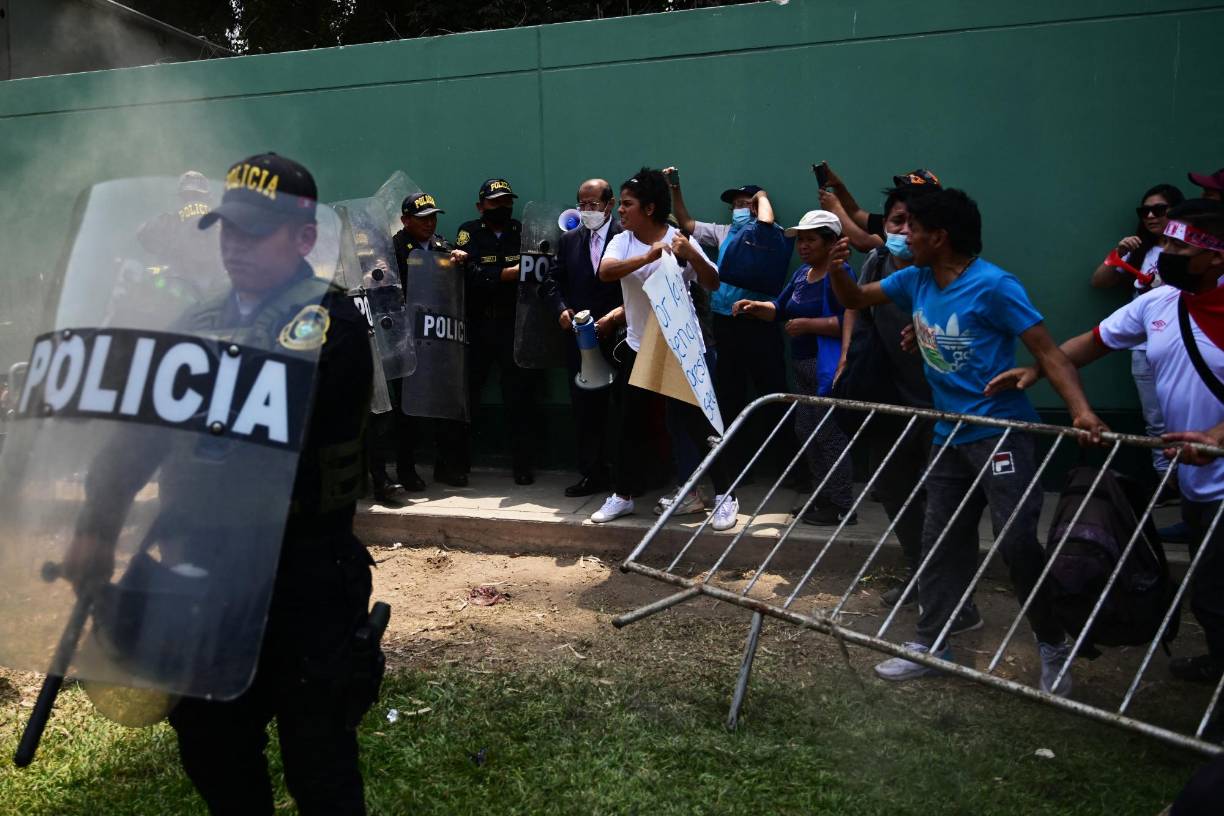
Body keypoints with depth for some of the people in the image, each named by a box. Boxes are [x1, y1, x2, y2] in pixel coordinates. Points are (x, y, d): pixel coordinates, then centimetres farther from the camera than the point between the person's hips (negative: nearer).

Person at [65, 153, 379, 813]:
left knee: (316, 762, 5)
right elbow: (145, 423, 5)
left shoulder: (328, 320, -9)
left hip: (301, 578, -6)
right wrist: (99, 519, -7)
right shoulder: (198, 324, 12)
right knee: (209, 747, 19)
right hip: (205, 573, 6)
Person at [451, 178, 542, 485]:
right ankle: (459, 463, 17)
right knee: (466, 393, 4)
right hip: (476, 326, 0)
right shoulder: (469, 232, 5)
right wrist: (514, 272, -15)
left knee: (520, 396, -1)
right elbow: (475, 276, -11)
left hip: (516, 327, 1)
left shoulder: (524, 233, 10)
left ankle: (524, 465, 10)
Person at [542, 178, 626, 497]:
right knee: (586, 408, 6)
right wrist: (562, 309, -4)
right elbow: (553, 282, 13)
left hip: (619, 334, -4)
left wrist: (617, 316, -17)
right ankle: (593, 473, 16)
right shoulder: (569, 240, 11)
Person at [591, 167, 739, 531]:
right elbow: (605, 272, -22)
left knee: (697, 420, 0)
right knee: (631, 424, 11)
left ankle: (724, 495, 12)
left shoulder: (680, 240, -9)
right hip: (638, 348, 4)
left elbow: (713, 283, -14)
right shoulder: (622, 242, -1)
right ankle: (622, 495, 24)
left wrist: (692, 254, -31)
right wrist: (648, 256, -35)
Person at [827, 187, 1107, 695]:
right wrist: (836, 267, -5)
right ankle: (930, 643, 26)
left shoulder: (993, 285, -16)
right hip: (949, 435, 7)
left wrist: (1080, 410, -33)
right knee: (941, 541, 13)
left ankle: (1055, 647, 14)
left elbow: (1048, 351, -18)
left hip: (1001, 433, -7)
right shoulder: (915, 280, 4)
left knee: (1017, 542, -9)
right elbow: (855, 300, 17)